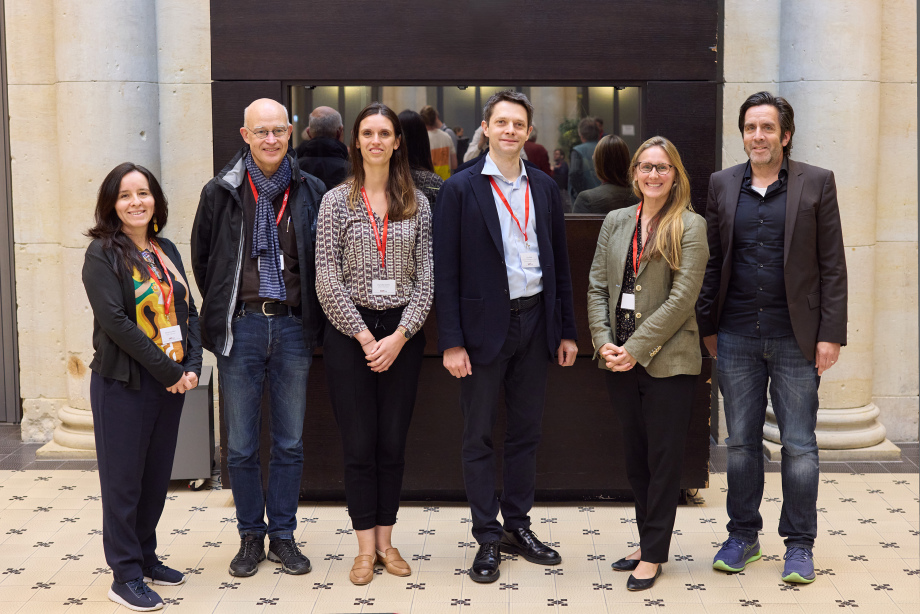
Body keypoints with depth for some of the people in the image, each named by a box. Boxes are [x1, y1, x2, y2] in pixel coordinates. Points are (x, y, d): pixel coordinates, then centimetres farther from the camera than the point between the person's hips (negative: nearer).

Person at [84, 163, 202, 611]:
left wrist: (192, 365, -5)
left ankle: (145, 557, 27)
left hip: (172, 383, 6)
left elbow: (189, 312, 10)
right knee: (123, 479, 1)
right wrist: (167, 369, -17)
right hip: (123, 384, -6)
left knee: (157, 476, 13)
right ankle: (125, 576, 10)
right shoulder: (103, 252, -7)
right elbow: (114, 320, -16)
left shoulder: (166, 251, 12)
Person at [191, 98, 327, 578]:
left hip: (293, 327, 1)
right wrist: (223, 311, 10)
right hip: (241, 327, -1)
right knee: (241, 445, 6)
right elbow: (202, 257, 11)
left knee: (290, 443, 8)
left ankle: (282, 535, 21)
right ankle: (250, 536, 20)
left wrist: (310, 317, 6)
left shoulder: (311, 192, 3)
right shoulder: (221, 191, 1)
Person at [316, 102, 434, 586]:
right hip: (350, 333, -1)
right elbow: (327, 281, -5)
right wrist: (364, 337, -10)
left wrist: (399, 336, -9)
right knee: (359, 444, 2)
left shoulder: (417, 204, 5)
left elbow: (426, 278, 2)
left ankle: (386, 539, 19)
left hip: (403, 334, 2)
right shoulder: (337, 201, 0)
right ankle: (366, 546, 13)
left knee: (393, 442, 7)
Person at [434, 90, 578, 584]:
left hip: (535, 322, 4)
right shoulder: (459, 190, -5)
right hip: (484, 325, -4)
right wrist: (452, 342, -13)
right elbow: (445, 271, -8)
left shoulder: (545, 188, 8)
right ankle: (487, 538, 14)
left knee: (526, 432, 13)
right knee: (479, 436, 4)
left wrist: (566, 331, 8)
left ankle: (518, 527, 26)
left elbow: (559, 263, 12)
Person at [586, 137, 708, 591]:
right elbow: (597, 286, 9)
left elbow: (682, 297, -12)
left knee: (663, 459, 3)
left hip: (667, 361, -5)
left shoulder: (690, 226, -5)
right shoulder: (615, 221, 10)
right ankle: (648, 541, 27)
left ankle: (654, 554, 13)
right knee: (634, 456, 13)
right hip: (619, 363, 5)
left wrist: (636, 348, -15)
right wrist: (604, 343, -5)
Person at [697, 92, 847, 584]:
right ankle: (743, 535, 24)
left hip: (796, 339, -2)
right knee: (741, 442, 10)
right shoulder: (722, 185, 8)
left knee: (799, 445, 4)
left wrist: (831, 334, -7)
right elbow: (712, 261, 10)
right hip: (736, 338, 2)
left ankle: (799, 544, 16)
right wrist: (706, 326, 7)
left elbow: (832, 265, -1)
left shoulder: (816, 183, 0)